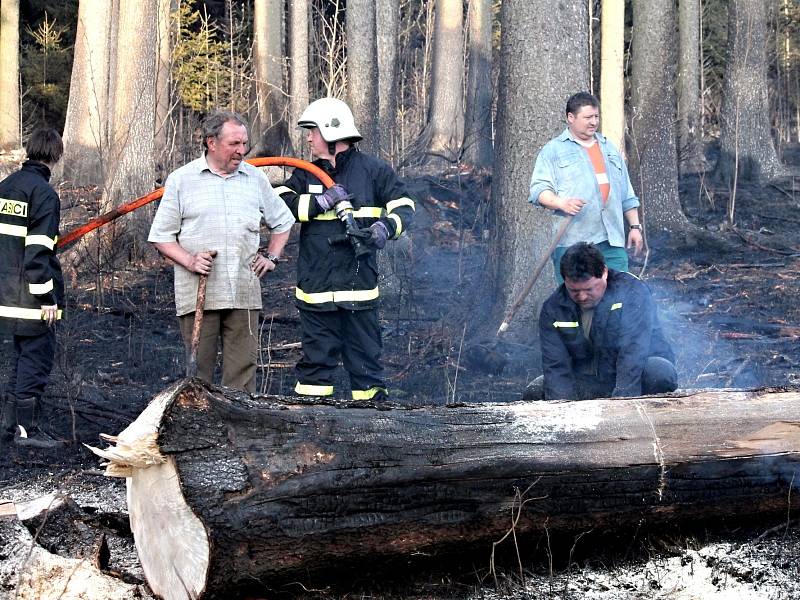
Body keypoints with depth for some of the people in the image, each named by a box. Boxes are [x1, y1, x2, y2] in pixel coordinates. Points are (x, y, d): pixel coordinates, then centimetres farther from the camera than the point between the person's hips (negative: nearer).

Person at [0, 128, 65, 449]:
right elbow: (38, 250, -19)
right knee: (37, 356, -1)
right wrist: (47, 296, -17)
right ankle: (26, 428, 0)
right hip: (33, 295, -8)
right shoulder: (44, 193, -15)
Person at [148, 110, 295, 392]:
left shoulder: (255, 178, 12)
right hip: (197, 293, -2)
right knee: (198, 371, -1)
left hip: (244, 293, 2)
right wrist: (189, 260, -10)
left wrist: (271, 257, 13)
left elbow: (282, 222, 25)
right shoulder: (181, 180, 3)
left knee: (242, 369, 1)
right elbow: (161, 236, 5)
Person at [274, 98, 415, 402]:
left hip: (358, 285, -3)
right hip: (315, 288, 3)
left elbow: (404, 208, 4)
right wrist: (322, 202, -15)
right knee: (315, 358, 7)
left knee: (365, 356, 3)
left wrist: (385, 227, -17)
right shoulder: (306, 174, 11)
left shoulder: (372, 170, 2)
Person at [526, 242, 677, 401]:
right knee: (534, 393, -16)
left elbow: (633, 353, -28)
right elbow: (555, 366, -12)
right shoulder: (552, 309, -7)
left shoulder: (633, 292, -19)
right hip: (588, 381, 4)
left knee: (661, 373, -36)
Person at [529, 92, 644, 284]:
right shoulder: (553, 150, 4)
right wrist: (561, 202, -23)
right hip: (572, 240, -5)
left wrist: (635, 227, 18)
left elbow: (627, 194, 25)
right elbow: (539, 189, -5)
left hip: (612, 240, 5)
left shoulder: (609, 149, 23)